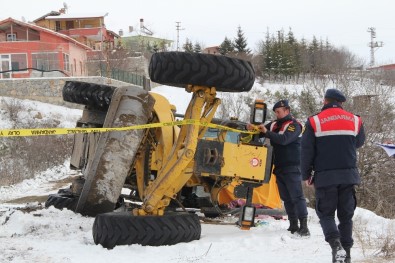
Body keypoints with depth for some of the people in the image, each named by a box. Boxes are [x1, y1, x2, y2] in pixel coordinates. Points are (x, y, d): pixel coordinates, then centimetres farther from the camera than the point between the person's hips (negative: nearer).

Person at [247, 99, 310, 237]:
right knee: (286, 198, 8)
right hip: (279, 167, 7)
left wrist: (267, 132, -29)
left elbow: (284, 139, -24)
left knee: (297, 196, -12)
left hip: (292, 167, -7)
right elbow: (261, 132, 14)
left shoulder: (294, 125, -8)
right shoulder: (274, 125, 14)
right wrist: (252, 128, -8)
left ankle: (303, 226, -16)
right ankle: (293, 226, 13)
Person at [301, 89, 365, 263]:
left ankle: (336, 244, -19)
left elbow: (307, 151, -2)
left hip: (325, 176, -2)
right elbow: (359, 143, 21)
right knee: (346, 215, 11)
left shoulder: (314, 121, -4)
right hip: (348, 175, 2)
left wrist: (306, 174, 8)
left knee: (326, 213, 5)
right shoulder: (355, 120, 5)